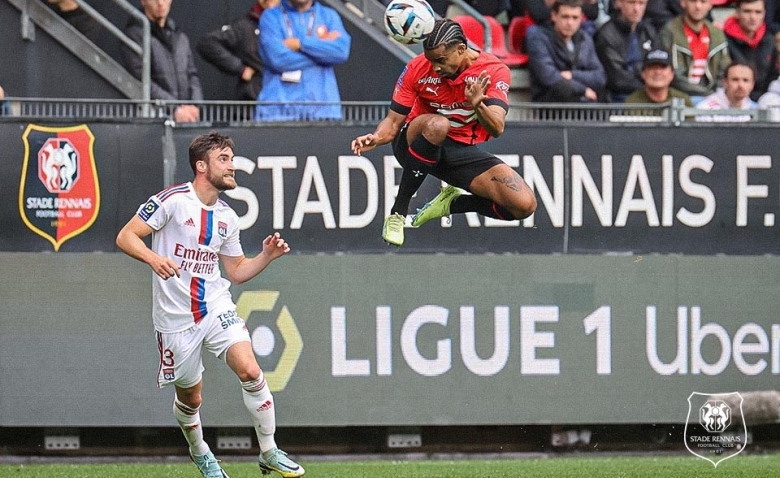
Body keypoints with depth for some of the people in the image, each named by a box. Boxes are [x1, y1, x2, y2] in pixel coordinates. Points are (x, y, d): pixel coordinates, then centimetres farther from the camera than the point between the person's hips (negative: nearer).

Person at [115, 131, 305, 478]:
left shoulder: (227, 218, 10)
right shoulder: (172, 200, -10)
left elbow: (237, 271, 19)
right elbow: (125, 237, -12)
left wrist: (266, 256, 2)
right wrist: (153, 258, -31)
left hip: (217, 308, 4)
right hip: (176, 317, -4)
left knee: (251, 373, -18)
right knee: (190, 398, 8)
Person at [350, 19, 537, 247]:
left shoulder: (494, 71, -14)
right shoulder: (417, 68, -12)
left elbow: (497, 129, -25)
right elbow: (393, 121, -8)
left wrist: (478, 105, -46)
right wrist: (376, 138, -31)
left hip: (463, 151, 1)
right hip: (418, 143, -1)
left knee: (524, 205, -20)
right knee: (437, 124, -40)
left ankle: (451, 203, 7)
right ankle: (398, 212, -25)